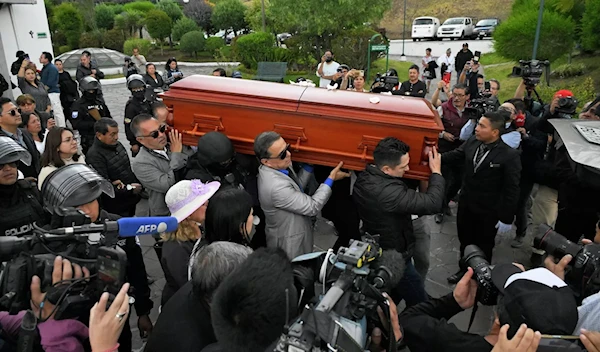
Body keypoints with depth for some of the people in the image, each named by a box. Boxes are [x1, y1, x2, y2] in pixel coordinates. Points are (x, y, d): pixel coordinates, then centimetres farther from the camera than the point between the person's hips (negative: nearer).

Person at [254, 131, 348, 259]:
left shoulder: (280, 166, -11)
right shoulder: (276, 186, -37)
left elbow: (297, 187, 6)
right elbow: (312, 207, -28)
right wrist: (331, 179, -20)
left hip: (291, 232, 8)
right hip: (288, 243, -8)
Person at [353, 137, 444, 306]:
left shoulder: (363, 178, -10)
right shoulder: (389, 192, -39)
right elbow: (432, 203, -33)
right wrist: (436, 173, -18)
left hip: (376, 253, 9)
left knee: (391, 298, 30)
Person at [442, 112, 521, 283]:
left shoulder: (510, 155, -22)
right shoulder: (472, 142, -7)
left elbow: (512, 190, -18)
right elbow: (455, 155, 8)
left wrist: (506, 218, -15)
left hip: (488, 211, -5)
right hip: (465, 204, 5)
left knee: (483, 246, 18)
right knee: (465, 241, 23)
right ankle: (465, 270, 46)